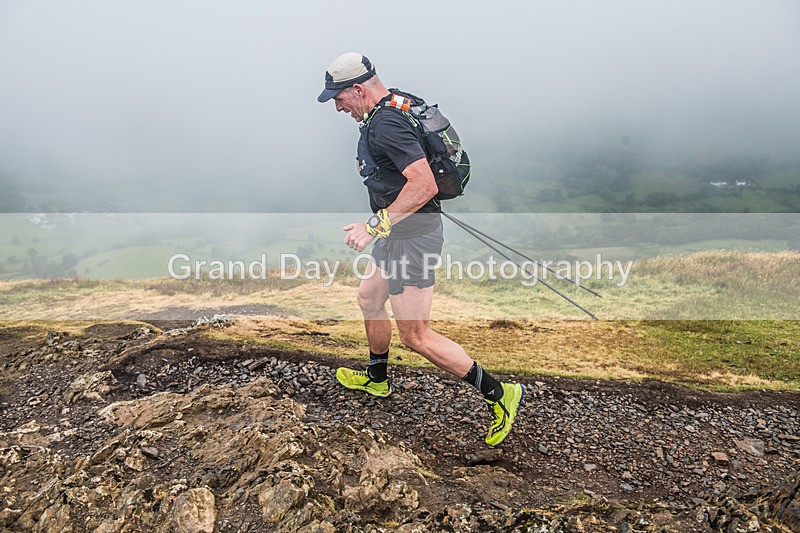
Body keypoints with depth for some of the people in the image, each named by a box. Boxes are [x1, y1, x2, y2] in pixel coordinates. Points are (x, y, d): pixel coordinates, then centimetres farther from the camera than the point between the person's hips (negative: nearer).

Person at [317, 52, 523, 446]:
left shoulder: (384, 125, -22)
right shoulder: (401, 103, 11)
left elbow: (424, 186, -32)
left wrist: (374, 227, -27)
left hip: (410, 237, -11)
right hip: (406, 232, 11)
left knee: (416, 335, -3)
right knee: (369, 297, 24)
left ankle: (498, 394, 7)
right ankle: (376, 379, 44)